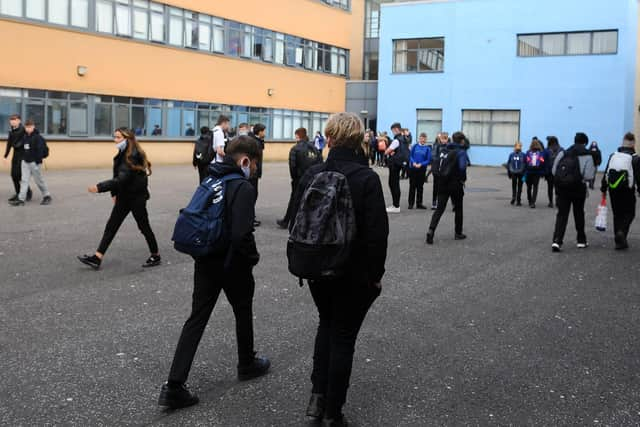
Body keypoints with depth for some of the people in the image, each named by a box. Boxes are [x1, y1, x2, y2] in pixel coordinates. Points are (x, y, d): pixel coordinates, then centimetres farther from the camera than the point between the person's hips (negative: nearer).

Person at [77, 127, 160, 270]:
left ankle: (156, 256, 21)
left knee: (144, 227, 4)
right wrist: (115, 193, 9)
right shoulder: (122, 154, 8)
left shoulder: (132, 156, -21)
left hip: (136, 197, -9)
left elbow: (122, 179, -29)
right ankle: (97, 258, 3)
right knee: (111, 226, 4)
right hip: (124, 196, 9)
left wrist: (100, 187, -33)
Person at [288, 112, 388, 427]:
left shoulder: (311, 175, -4)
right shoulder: (367, 178, -16)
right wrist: (376, 274, -5)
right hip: (354, 273, -4)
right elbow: (377, 233, -17)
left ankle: (317, 397, 19)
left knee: (326, 325, 25)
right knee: (343, 337, 9)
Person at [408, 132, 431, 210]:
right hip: (412, 168, 0)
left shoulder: (427, 148, -2)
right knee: (412, 186, 3)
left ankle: (419, 203, 15)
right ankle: (411, 203, 8)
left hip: (422, 169, 0)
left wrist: (421, 164, -18)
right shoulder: (415, 146, 0)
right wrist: (414, 162, -17)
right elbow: (410, 156, 0)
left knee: (420, 187, 8)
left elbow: (428, 160, -4)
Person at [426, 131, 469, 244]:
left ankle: (431, 230, -17)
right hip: (455, 185, -4)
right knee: (458, 209, 13)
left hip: (443, 184, 5)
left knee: (439, 208, 3)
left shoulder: (445, 150, 9)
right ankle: (458, 233, 22)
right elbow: (462, 167, -22)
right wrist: (463, 179, -6)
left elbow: (439, 166, 11)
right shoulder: (461, 152, -10)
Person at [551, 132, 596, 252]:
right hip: (577, 187, -2)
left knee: (562, 214, 2)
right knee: (579, 213, 16)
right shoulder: (587, 156, -7)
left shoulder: (563, 153, 3)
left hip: (561, 187, 2)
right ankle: (581, 241, 27)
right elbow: (589, 176, -11)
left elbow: (554, 171, 3)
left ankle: (557, 241, -13)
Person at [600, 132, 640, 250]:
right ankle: (622, 232, -16)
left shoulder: (613, 156, 4)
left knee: (617, 214, 13)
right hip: (627, 191, -4)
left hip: (613, 190, 4)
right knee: (629, 213, 9)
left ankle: (619, 241, 12)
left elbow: (606, 174, 7)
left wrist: (603, 189, 14)